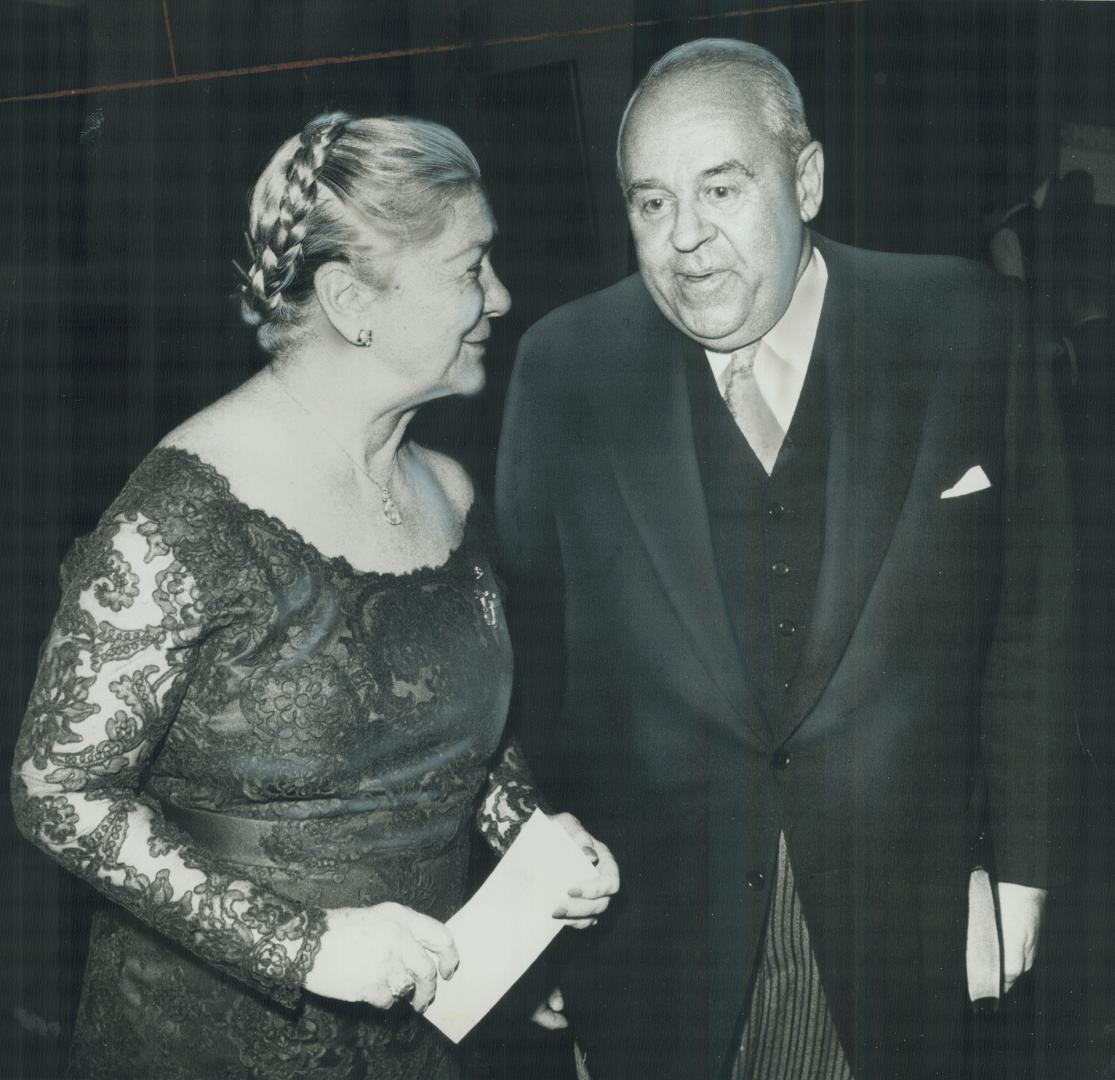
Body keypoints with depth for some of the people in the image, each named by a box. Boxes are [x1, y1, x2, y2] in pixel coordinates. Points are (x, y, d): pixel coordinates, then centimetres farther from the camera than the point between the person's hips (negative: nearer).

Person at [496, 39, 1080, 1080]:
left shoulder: (966, 327, -6)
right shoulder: (563, 365, -5)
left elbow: (1031, 607, -1)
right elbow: (529, 638, 1)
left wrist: (1022, 865, -1)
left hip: (897, 915, 0)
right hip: (648, 918, 0)